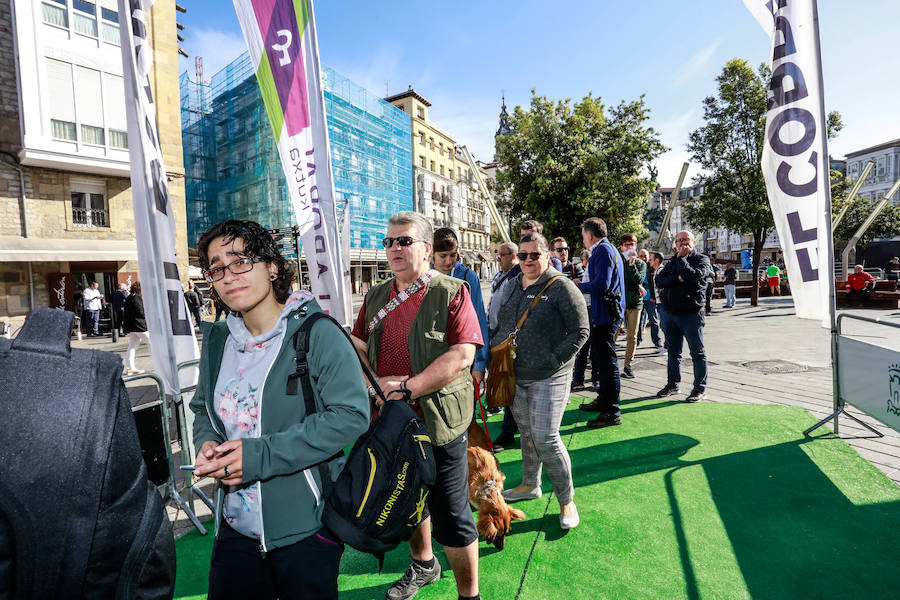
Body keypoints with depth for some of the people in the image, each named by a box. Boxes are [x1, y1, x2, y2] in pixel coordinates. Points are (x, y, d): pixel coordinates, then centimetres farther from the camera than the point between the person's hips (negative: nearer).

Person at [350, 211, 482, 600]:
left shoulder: (451, 292, -10)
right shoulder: (376, 297, 9)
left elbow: (462, 355, -19)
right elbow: (357, 347, 9)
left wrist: (407, 388, -22)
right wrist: (377, 383, -10)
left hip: (438, 423, -6)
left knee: (451, 518, 4)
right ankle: (423, 566, 51)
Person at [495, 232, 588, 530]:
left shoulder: (561, 287, -10)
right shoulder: (513, 286, 10)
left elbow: (580, 332, -11)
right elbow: (501, 326, 18)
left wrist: (554, 361, -17)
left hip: (548, 379, -6)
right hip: (514, 376, 6)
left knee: (545, 438, -5)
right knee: (526, 432, 19)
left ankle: (566, 499, 15)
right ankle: (530, 484, 38)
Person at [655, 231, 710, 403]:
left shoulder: (701, 259, -2)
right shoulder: (672, 261, 13)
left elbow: (693, 276, -21)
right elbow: (659, 281, 1)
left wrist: (681, 258, -10)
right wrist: (677, 278, -15)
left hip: (691, 313, -5)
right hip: (669, 312, 5)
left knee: (697, 353, 3)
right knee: (673, 352, 14)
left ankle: (700, 389, 13)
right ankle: (672, 384, 26)